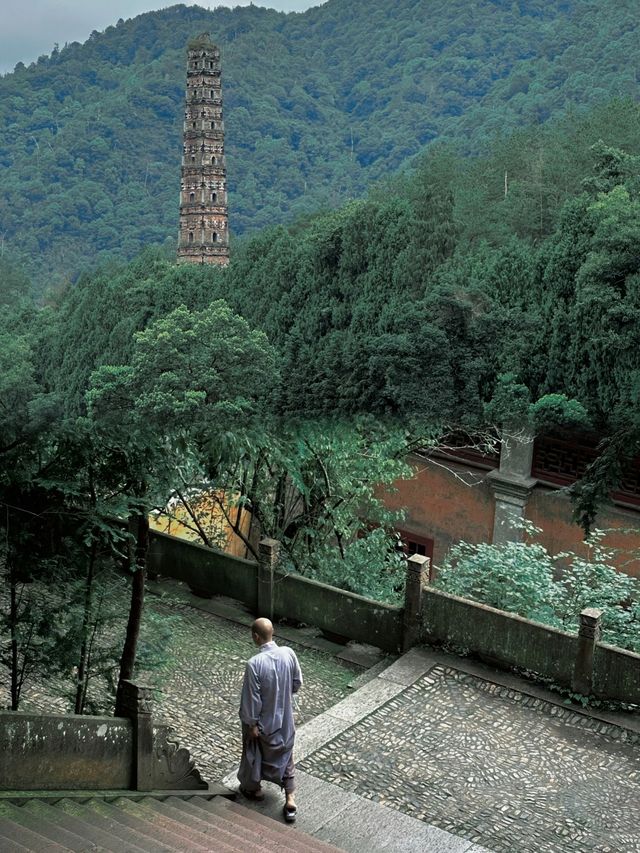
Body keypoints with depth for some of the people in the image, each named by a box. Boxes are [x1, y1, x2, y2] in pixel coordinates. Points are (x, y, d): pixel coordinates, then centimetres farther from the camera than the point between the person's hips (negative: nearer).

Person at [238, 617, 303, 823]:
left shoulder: (255, 663, -30)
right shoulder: (289, 653, -15)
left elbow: (252, 698, -22)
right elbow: (297, 683, -1)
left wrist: (252, 724, -10)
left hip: (263, 719, -4)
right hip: (284, 717, 4)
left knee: (254, 752, 22)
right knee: (284, 754, 19)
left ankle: (254, 788, 44)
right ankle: (290, 800, 18)